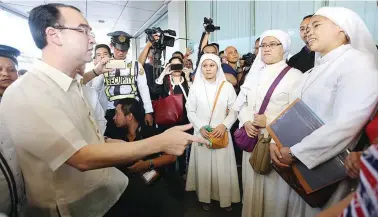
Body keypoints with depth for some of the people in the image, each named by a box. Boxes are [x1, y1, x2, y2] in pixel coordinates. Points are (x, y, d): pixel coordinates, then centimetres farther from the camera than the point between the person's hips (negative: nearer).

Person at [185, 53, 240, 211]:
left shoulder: (227, 86, -2)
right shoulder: (195, 87, 0)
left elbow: (234, 110, 0)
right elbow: (190, 111, 2)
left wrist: (224, 125, -15)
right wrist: (201, 127, -11)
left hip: (221, 133, 0)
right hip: (202, 133, 1)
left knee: (223, 166, 5)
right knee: (203, 165, 8)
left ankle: (225, 198, 24)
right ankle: (205, 197, 26)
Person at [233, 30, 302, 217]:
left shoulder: (294, 75, -4)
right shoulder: (254, 74, 14)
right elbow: (242, 103, 12)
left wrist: (269, 121, -16)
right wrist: (246, 122, -5)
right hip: (252, 138, 5)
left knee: (272, 185, 6)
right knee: (251, 183, 14)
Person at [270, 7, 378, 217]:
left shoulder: (358, 63, -12)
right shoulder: (316, 70, 12)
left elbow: (345, 125, -24)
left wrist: (295, 152, -22)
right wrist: (275, 141, -8)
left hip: (324, 167, -7)